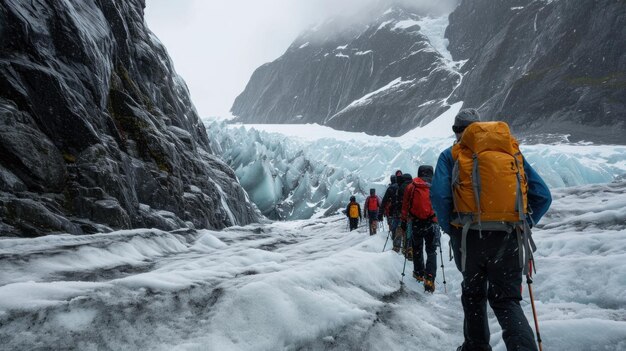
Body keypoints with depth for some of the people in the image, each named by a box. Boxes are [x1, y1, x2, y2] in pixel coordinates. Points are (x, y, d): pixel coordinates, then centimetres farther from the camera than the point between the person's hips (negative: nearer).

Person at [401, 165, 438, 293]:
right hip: (432, 223, -1)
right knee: (431, 251, 4)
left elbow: (405, 205, 3)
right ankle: (429, 279, -8)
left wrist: (404, 220, 11)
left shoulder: (411, 187, 1)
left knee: (417, 249, 19)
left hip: (416, 223, 1)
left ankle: (419, 273, 31)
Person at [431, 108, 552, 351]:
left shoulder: (452, 155, 5)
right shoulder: (513, 151, 14)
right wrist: (523, 226, 15)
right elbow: (543, 196, 8)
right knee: (507, 300, 12)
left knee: (473, 295, 20)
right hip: (509, 239, 2)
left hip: (470, 237, -1)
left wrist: (450, 229, 3)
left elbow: (439, 195, -11)